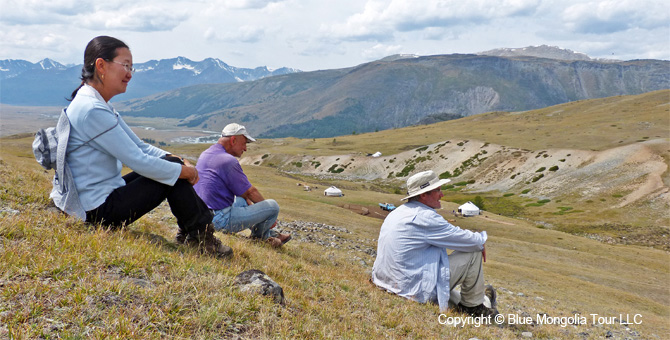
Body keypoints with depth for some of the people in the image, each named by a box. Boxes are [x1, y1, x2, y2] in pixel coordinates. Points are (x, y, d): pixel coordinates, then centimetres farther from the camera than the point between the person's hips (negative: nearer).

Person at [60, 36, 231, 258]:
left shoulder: (100, 106, 11)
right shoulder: (92, 111, -23)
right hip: (100, 212, -10)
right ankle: (199, 237, 5)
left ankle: (190, 232, 16)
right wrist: (182, 171, -12)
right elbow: (136, 161, -23)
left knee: (170, 164, 12)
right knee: (173, 173, -10)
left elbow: (139, 146, 12)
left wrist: (177, 160, -2)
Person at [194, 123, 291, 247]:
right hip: (221, 221, -10)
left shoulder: (204, 154, 12)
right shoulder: (228, 161, -18)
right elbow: (250, 191, -8)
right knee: (273, 206, -7)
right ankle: (259, 235, 20)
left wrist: (250, 204, 22)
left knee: (243, 200, 35)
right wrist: (269, 209, 8)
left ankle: (268, 234, 33)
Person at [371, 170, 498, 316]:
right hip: (414, 290, -10)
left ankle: (459, 302, 43)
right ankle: (472, 306, 17)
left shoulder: (398, 212, 10)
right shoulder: (425, 217, -19)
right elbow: (472, 241, -14)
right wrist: (481, 241, 9)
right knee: (473, 253, -1)